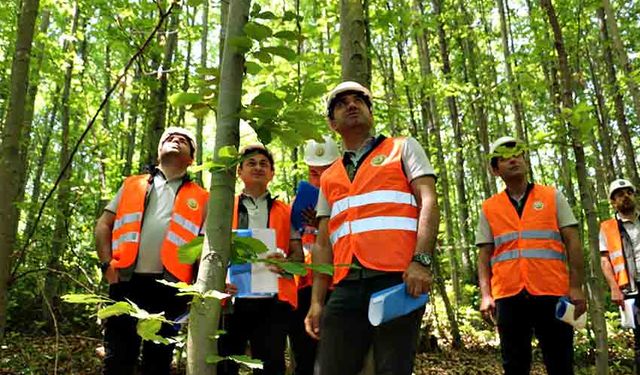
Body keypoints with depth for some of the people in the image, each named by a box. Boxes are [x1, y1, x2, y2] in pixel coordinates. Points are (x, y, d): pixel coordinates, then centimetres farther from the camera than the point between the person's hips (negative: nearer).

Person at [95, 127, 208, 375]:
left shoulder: (199, 199, 11)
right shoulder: (131, 186, 16)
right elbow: (104, 226, 13)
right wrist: (107, 266, 0)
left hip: (169, 289, 0)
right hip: (127, 283, 1)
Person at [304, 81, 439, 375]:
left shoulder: (403, 149, 14)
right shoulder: (329, 178, 23)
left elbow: (428, 202, 0)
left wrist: (421, 260, -15)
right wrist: (317, 301, 10)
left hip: (397, 280, -3)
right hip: (346, 288, 4)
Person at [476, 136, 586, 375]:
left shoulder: (552, 197, 9)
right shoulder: (489, 208, 11)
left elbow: (572, 242, 4)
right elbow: (484, 254, 8)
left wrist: (576, 287, -5)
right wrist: (485, 295, -3)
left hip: (552, 293, -1)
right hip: (508, 296, 1)